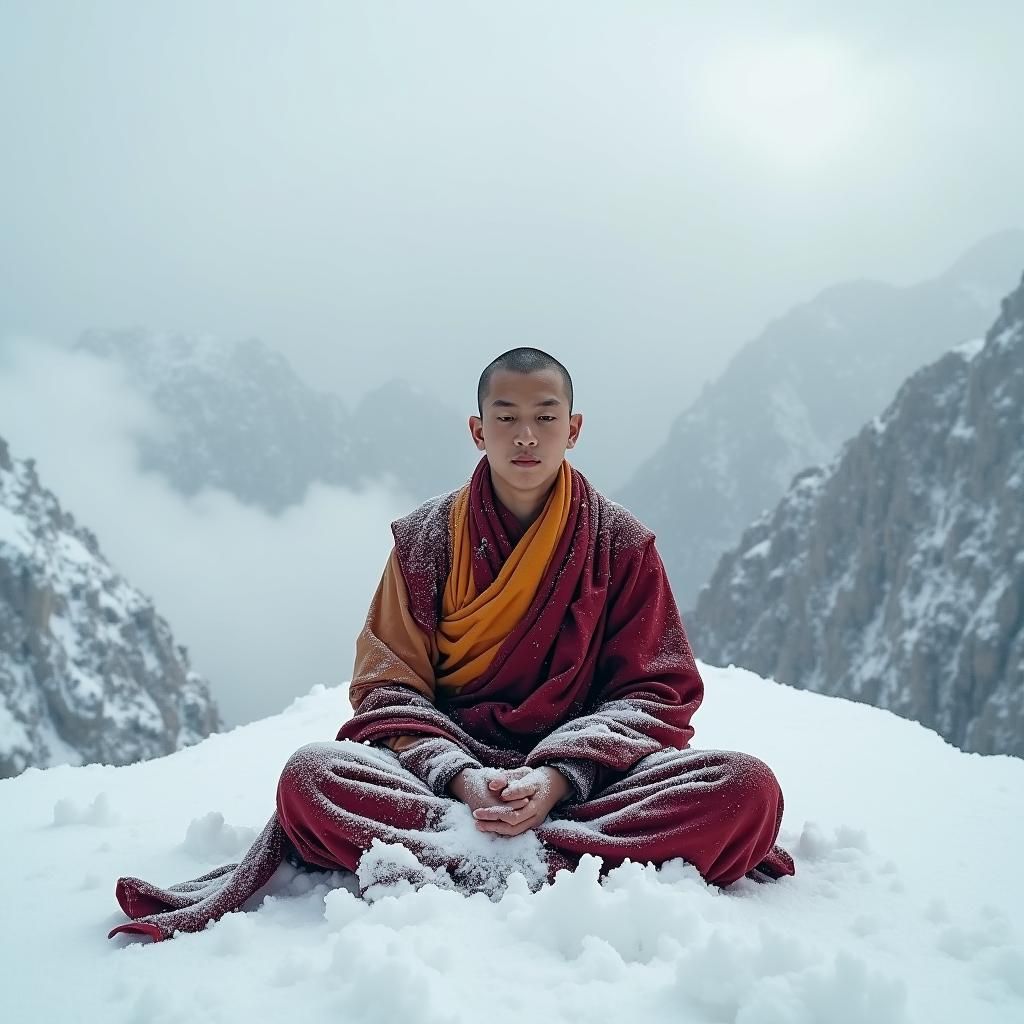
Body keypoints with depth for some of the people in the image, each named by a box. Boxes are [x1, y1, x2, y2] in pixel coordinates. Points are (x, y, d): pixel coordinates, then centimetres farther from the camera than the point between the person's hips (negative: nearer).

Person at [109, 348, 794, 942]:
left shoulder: (622, 543, 6)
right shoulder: (427, 538, 7)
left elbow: (655, 691, 1)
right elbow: (390, 686, 3)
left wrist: (561, 777, -18)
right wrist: (458, 776, -18)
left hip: (588, 774, 1)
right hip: (448, 770, 0)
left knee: (747, 787, -30)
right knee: (312, 776, -30)